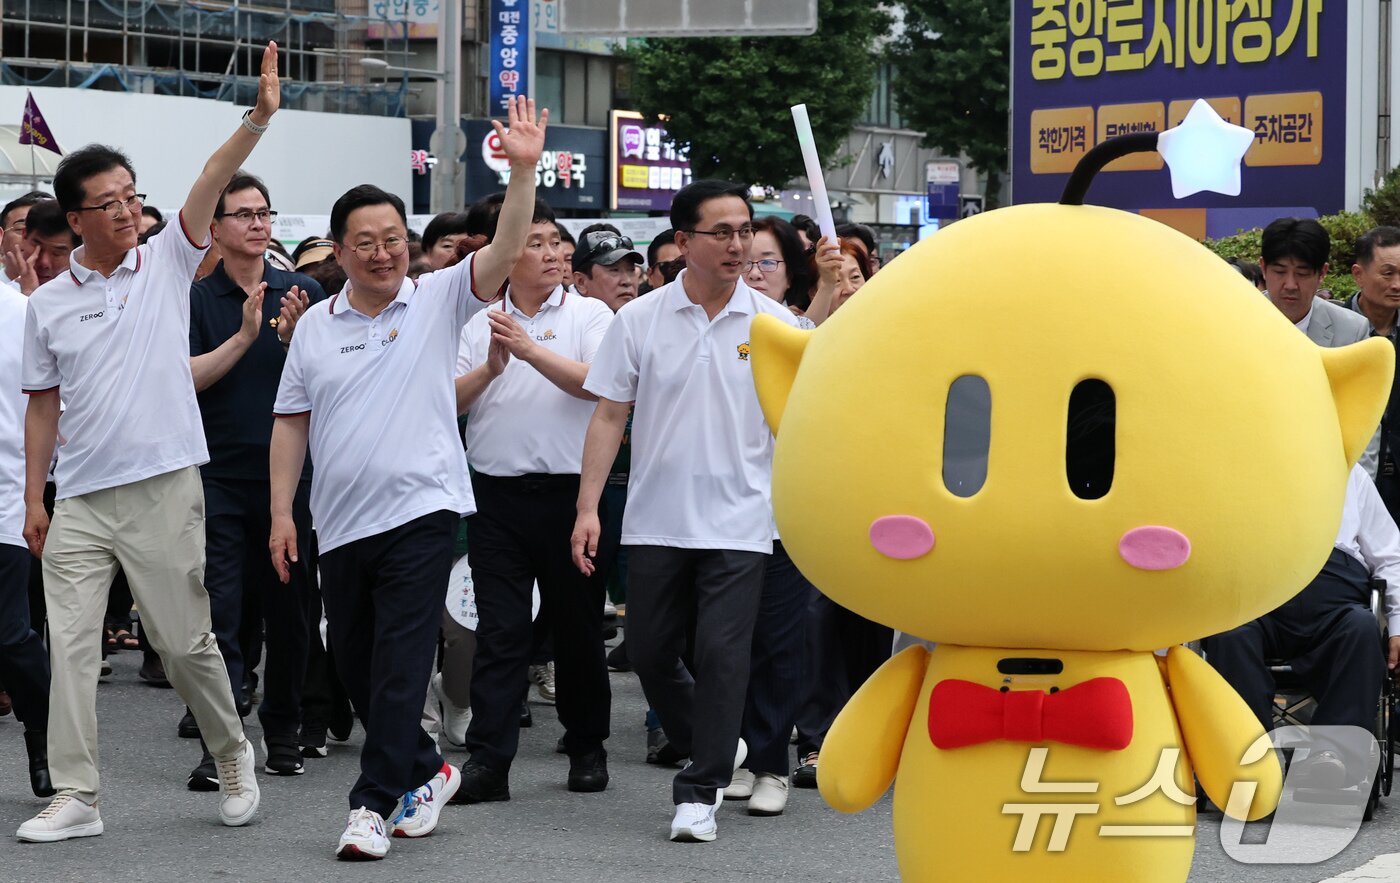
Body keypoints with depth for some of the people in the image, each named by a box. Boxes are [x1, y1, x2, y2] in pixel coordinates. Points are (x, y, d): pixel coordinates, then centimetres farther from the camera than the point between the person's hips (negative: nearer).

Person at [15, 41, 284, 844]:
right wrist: (33, 499, 7)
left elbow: (212, 182, -11)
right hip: (79, 501, 2)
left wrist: (259, 119, -25)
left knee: (186, 642, 3)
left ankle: (234, 756, 26)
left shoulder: (167, 264, 2)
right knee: (71, 647, 0)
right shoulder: (48, 304, 7)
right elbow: (43, 407, 11)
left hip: (163, 491, -2)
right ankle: (77, 799, 5)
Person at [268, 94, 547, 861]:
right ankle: (425, 772, 30)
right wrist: (282, 512, 4)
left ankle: (375, 803, -3)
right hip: (340, 523, 5)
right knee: (354, 667, 12)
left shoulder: (439, 300, 0)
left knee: (400, 666, -7)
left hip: (420, 511, -4)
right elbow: (291, 423, 10)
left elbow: (504, 252, -14)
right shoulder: (315, 325, 9)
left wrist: (524, 170, -26)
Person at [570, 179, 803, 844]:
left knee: (722, 654, -7)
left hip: (739, 522, -2)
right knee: (651, 651, 9)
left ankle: (699, 792, 4)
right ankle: (716, 750, 33)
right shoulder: (639, 320, 1)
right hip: (655, 520, 2)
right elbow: (609, 417, 2)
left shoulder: (775, 323, 0)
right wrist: (588, 508, -3)